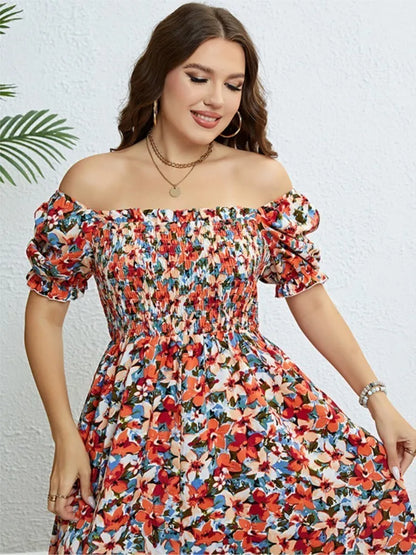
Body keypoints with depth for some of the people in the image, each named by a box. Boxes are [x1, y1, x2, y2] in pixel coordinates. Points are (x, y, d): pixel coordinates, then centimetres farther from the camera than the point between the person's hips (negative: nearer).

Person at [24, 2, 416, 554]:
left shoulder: (265, 178, 3)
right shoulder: (92, 182, -1)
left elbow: (310, 300, 8)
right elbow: (45, 313, 3)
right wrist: (66, 438, -3)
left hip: (260, 405, 2)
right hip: (137, 426, -1)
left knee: (370, 499, -14)